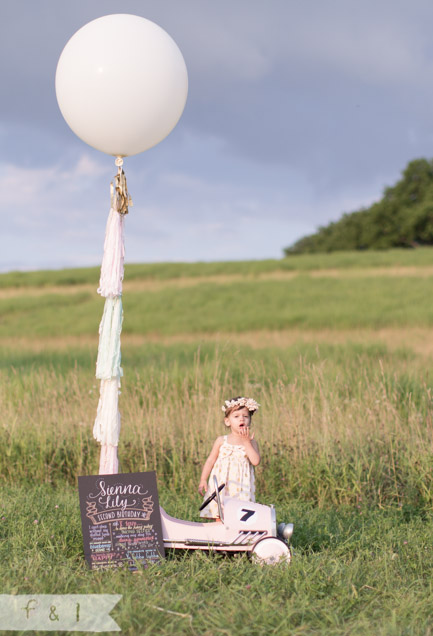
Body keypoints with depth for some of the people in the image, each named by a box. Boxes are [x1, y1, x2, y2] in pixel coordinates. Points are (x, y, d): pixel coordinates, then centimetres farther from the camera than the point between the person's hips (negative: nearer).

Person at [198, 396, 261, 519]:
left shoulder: (251, 442, 3)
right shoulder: (221, 441, 5)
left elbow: (255, 461, -11)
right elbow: (210, 460, 7)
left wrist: (246, 442, -11)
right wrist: (203, 480, 0)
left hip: (241, 488, -1)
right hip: (221, 486, 1)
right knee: (220, 517, 0)